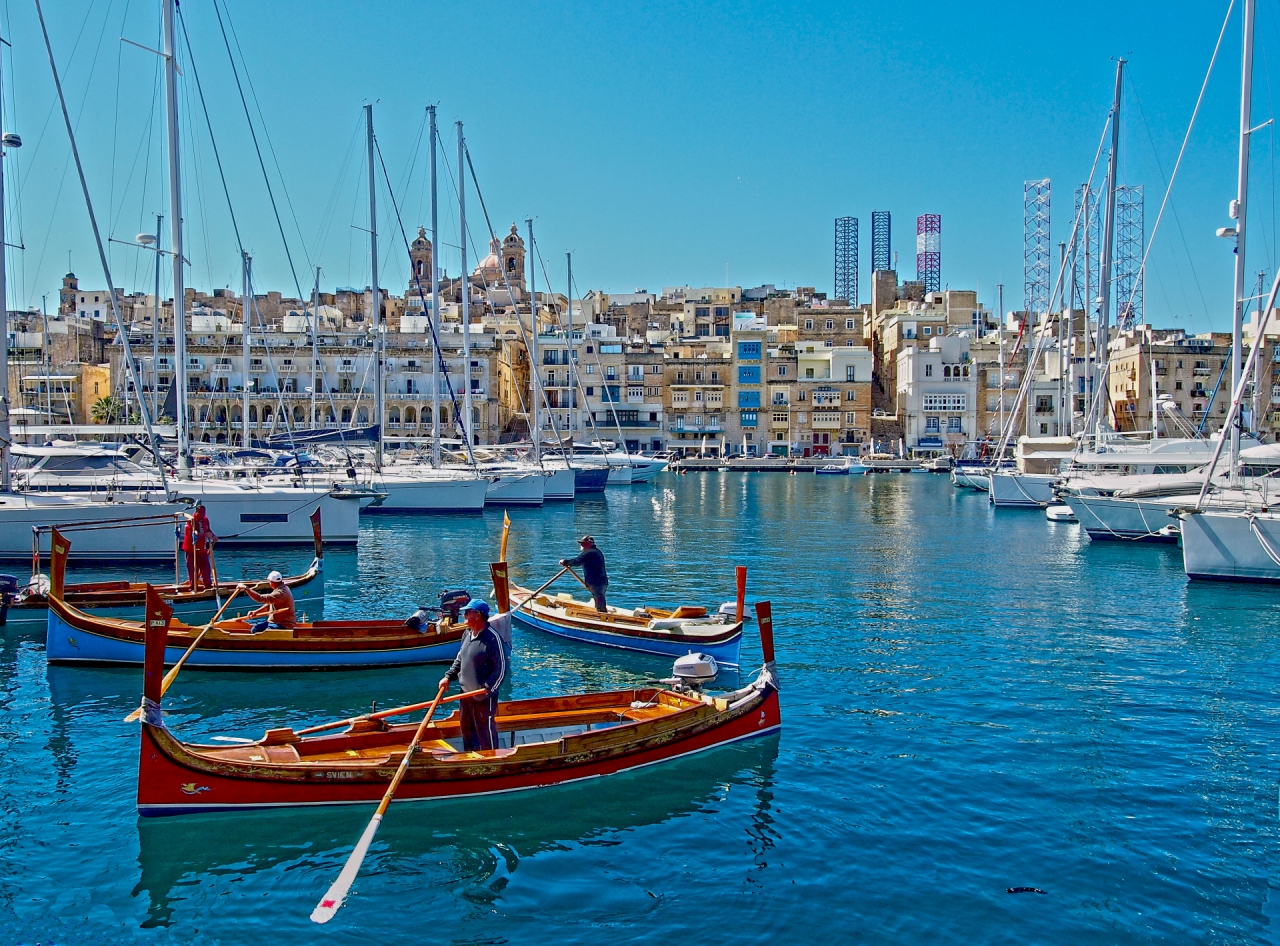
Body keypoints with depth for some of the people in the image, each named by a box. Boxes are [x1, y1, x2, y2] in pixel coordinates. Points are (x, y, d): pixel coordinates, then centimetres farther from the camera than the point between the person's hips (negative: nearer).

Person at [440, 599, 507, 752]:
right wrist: (449, 676, 10)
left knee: (486, 733, 3)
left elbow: (501, 668, -19)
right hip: (466, 693, 9)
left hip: (484, 698, -9)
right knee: (467, 731, 21)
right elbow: (460, 659, 20)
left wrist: (487, 688, -24)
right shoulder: (467, 633, 5)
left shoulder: (492, 637, -21)